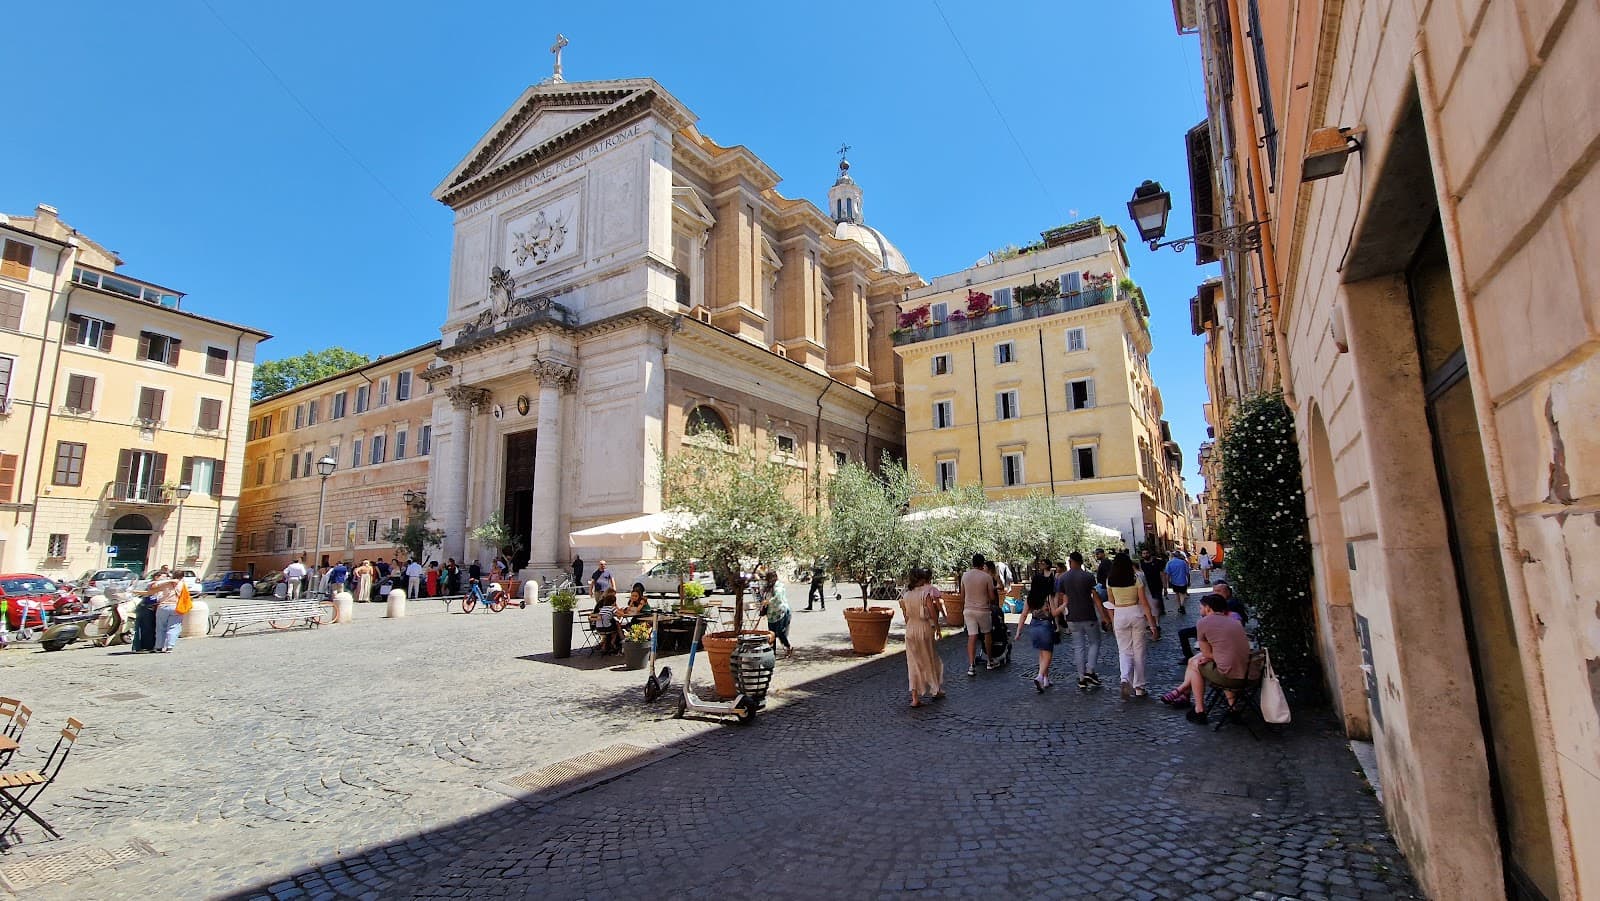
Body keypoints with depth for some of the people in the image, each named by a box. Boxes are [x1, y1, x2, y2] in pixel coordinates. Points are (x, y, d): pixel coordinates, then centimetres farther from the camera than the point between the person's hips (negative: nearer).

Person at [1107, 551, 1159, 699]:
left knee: (1124, 651, 8)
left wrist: (1112, 620, 21)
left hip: (1119, 615, 1)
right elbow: (1145, 603, -6)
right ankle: (1139, 687, 17)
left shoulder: (1110, 580, -2)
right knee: (1138, 651, 11)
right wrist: (1152, 624, -2)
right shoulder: (1136, 578, -7)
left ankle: (1125, 679, -17)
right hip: (1136, 613, 0)